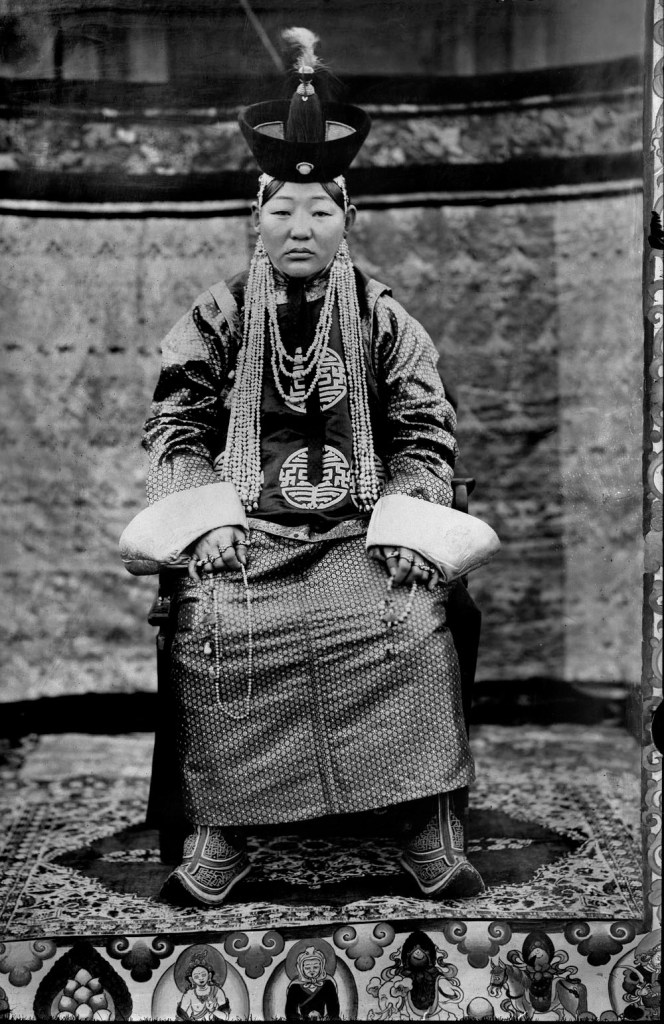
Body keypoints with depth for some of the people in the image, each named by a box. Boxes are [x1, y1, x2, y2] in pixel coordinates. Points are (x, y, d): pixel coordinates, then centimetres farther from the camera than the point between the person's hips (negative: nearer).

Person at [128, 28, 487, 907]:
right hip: (247, 528, 0)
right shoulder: (215, 319, 9)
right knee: (211, 623, -27)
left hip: (361, 528, 0)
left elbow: (426, 437, 7)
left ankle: (433, 830, -16)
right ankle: (219, 830, -14)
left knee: (414, 619, -27)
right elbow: (177, 427, 5)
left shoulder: (385, 321, 10)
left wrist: (401, 522, -10)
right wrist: (210, 516, -11)